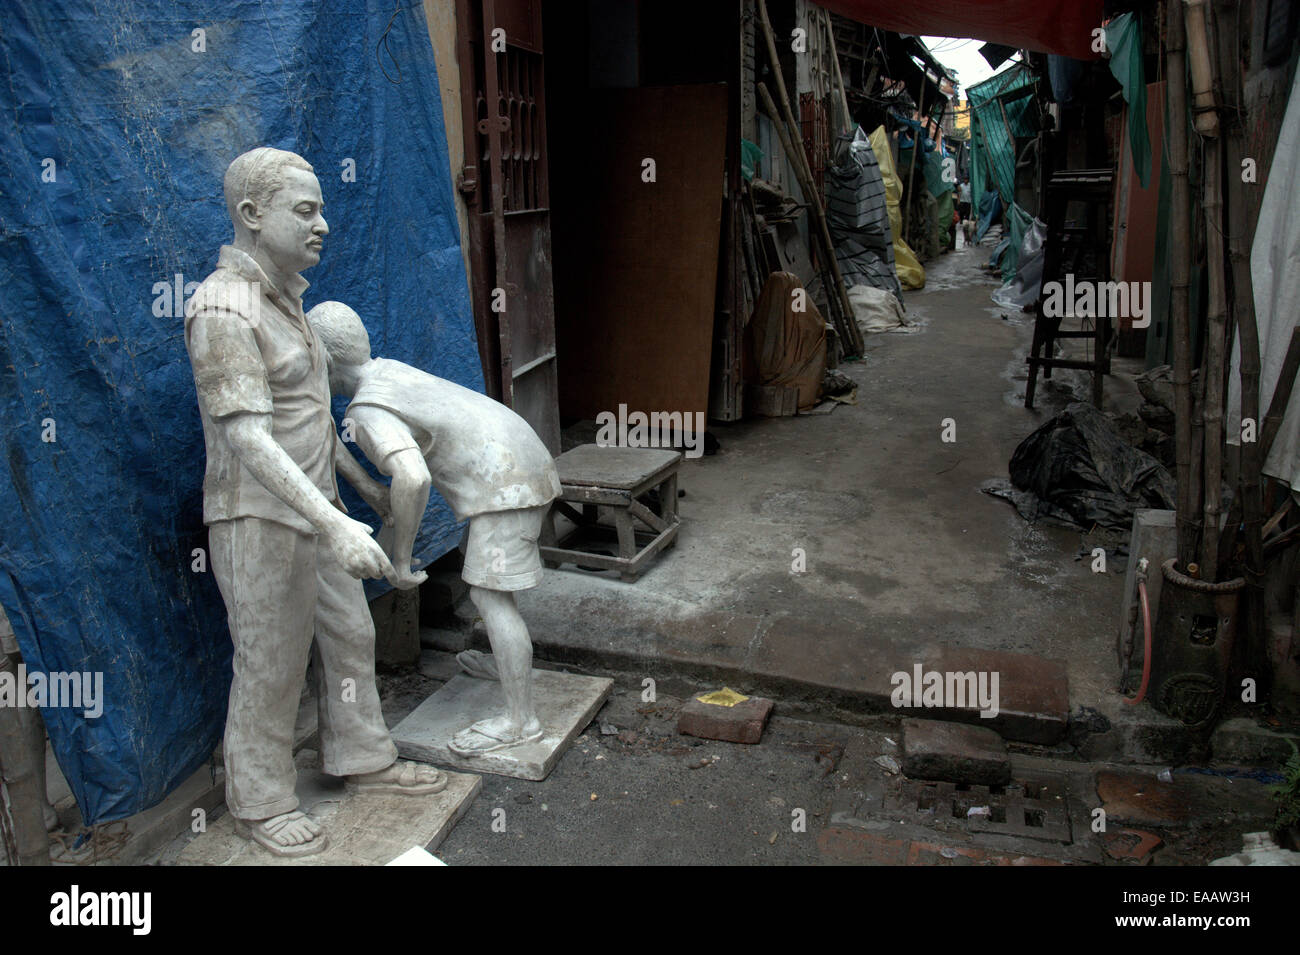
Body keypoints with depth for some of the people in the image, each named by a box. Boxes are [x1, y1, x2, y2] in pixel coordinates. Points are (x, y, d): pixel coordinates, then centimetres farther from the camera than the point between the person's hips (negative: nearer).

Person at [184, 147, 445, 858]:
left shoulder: (281, 301, 10)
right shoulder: (224, 309, -21)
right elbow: (246, 437, -29)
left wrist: (363, 484, 23)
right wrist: (334, 525, -35)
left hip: (311, 506, 9)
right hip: (259, 519, -9)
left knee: (347, 637, 17)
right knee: (271, 664, 5)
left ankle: (362, 759, 35)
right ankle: (260, 802, 25)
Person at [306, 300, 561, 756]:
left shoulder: (368, 412, -16)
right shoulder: (386, 369, 14)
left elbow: (413, 478, -31)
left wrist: (400, 556, -22)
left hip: (504, 481, -10)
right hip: (522, 461, 10)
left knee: (488, 595, -7)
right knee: (483, 566, 26)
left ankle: (520, 717, -2)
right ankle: (510, 661, 40)